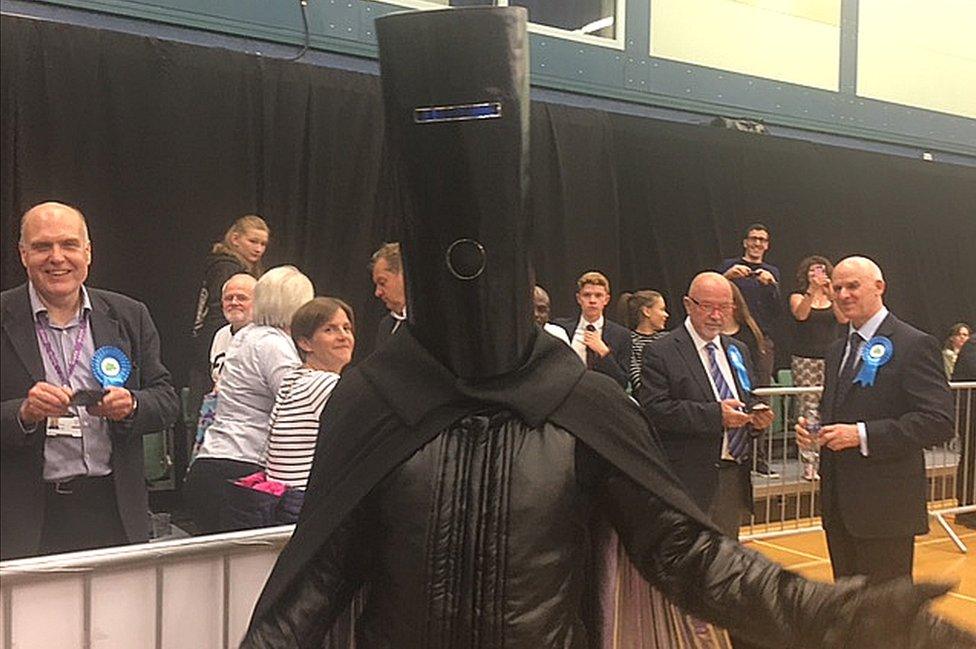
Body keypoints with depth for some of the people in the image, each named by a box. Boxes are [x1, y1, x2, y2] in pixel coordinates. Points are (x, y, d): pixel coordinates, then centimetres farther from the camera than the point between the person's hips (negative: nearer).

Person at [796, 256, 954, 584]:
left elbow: (939, 421, -17)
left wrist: (862, 435, -23)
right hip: (839, 506, 8)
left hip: (886, 507, -7)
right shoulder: (837, 350, 16)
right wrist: (812, 428, 2)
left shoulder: (914, 345, -10)